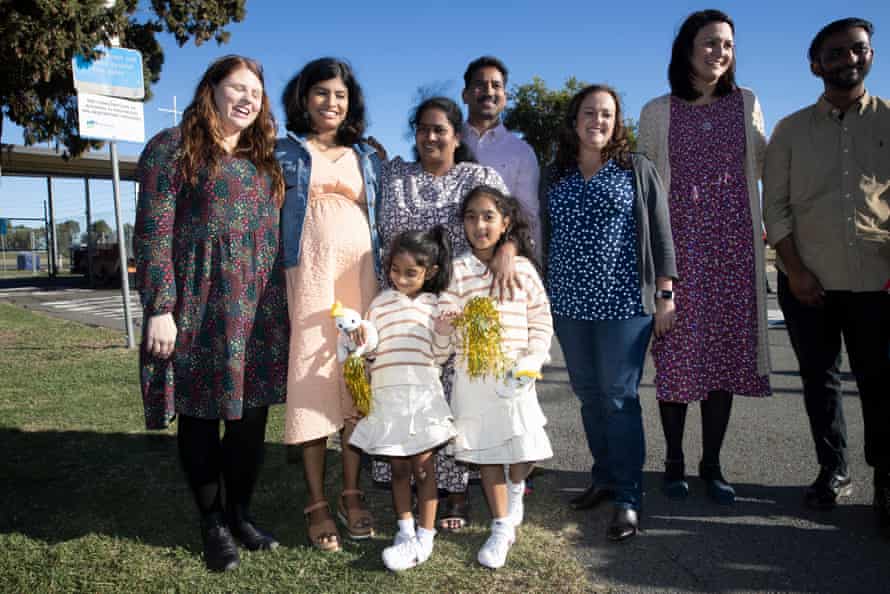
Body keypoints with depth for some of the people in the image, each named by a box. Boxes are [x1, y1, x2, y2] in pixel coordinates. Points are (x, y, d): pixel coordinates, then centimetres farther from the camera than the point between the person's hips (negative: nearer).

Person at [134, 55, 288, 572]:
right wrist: (160, 308, -15)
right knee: (201, 413, 4)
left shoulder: (263, 159, 18)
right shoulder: (173, 146, 0)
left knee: (253, 412, 8)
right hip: (200, 302, -5)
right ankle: (212, 523, 20)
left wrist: (280, 304, 13)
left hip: (260, 305, 6)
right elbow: (152, 233, -8)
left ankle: (240, 512, 25)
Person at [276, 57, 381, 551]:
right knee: (312, 377, -4)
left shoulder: (367, 157, 19)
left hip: (361, 274, 3)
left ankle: (352, 493, 13)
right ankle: (316, 502, 6)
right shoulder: (283, 152, 10)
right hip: (308, 274, -2)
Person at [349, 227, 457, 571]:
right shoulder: (381, 302, 9)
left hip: (423, 393, -2)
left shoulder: (436, 305, 4)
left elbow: (441, 354, 4)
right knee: (398, 466, 10)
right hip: (387, 394, 2)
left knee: (422, 465, 2)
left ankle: (425, 537, 13)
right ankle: (405, 532, 24)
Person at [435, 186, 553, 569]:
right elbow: (444, 319, -7)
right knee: (485, 452, 7)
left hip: (514, 374, 0)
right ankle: (502, 527, 23)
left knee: (524, 449, -1)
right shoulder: (458, 270, -1)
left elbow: (542, 320, 3)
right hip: (473, 375, 0)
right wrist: (447, 323, -30)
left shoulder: (523, 268, 2)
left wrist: (532, 360, -9)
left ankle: (516, 488, 35)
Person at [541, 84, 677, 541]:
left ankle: (628, 498, 3)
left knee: (619, 396, -5)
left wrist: (665, 295, -4)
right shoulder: (552, 177, 13)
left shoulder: (637, 169, 4)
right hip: (569, 304, 4)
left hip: (624, 302, -4)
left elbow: (660, 234, 1)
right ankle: (604, 478, 24)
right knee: (589, 395, 9)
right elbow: (543, 238, 16)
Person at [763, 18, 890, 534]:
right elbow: (775, 205, 2)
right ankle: (834, 470, 25)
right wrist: (795, 270, -6)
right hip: (808, 281, 1)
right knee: (820, 380, 9)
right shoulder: (790, 130, 6)